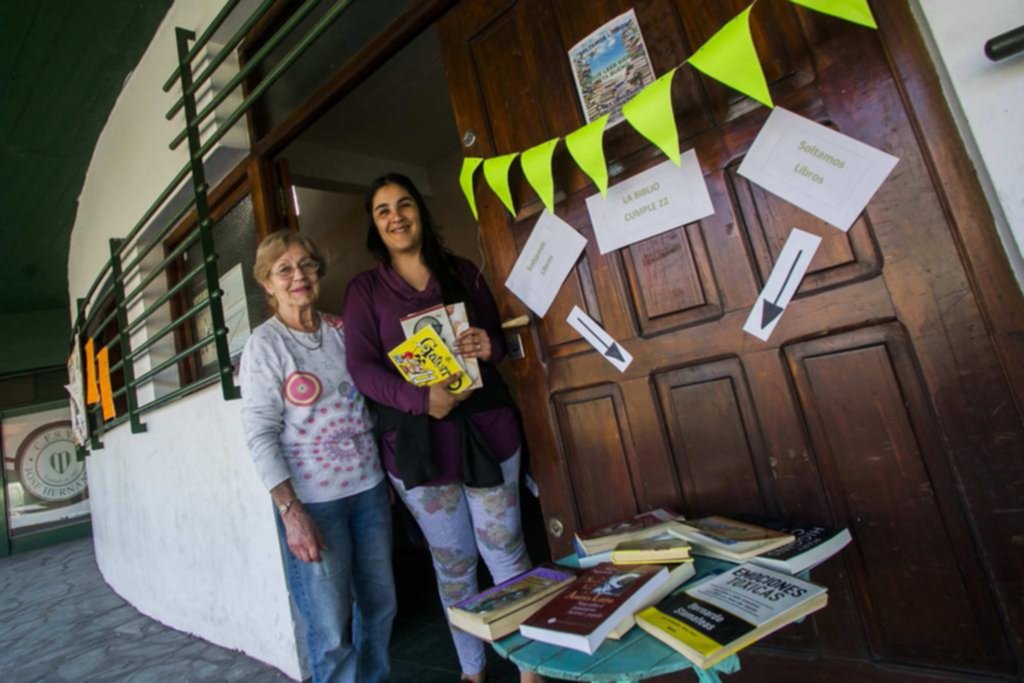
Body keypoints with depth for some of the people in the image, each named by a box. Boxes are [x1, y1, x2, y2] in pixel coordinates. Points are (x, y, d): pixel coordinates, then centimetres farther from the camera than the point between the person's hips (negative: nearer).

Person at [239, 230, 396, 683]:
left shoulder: (342, 330, 8)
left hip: (369, 489, 5)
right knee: (330, 629, 0)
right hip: (312, 500, -4)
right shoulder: (265, 343, -5)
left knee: (380, 605, 13)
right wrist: (289, 510, -15)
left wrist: (386, 473, 11)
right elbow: (260, 433, -9)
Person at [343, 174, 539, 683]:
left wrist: (489, 347, -14)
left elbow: (499, 339, 11)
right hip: (415, 442, 0)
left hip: (485, 429, 1)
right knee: (452, 562, 13)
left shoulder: (463, 273, 8)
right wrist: (421, 399, -24)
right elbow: (362, 368, -8)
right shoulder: (364, 290, 3)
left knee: (505, 551, 6)